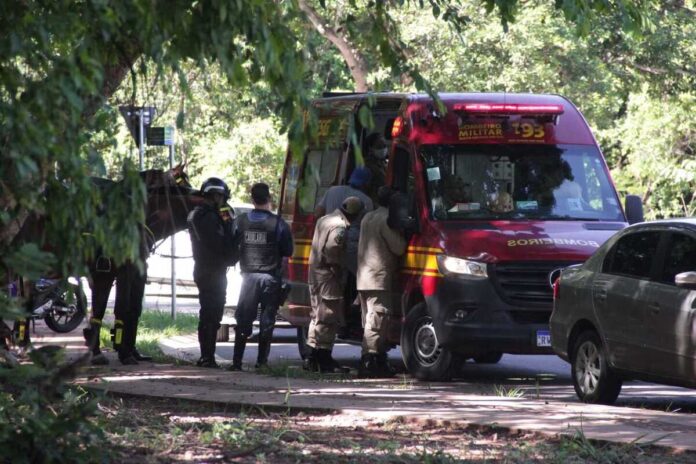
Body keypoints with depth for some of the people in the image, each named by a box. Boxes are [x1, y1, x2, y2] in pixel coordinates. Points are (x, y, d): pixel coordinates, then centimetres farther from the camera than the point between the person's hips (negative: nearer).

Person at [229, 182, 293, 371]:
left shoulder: (240, 222, -2)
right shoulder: (278, 224, -8)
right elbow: (288, 251, -4)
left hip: (248, 276, 2)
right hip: (270, 277, -2)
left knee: (243, 320, 6)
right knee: (267, 320, 6)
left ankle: (237, 361, 2)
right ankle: (262, 361, 5)